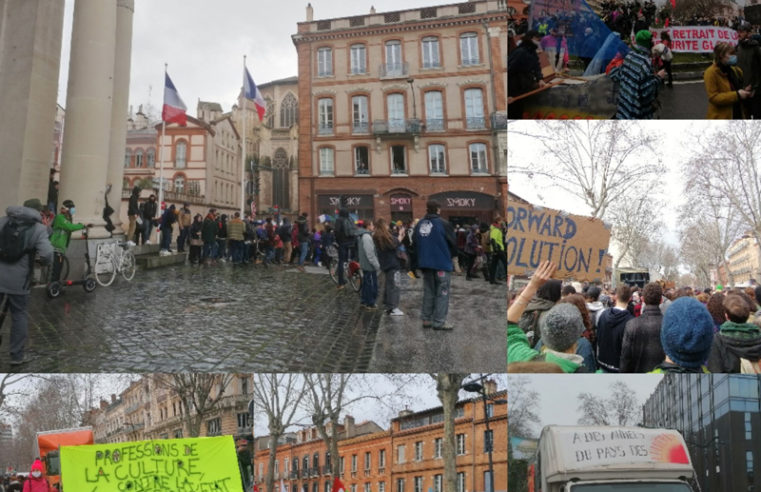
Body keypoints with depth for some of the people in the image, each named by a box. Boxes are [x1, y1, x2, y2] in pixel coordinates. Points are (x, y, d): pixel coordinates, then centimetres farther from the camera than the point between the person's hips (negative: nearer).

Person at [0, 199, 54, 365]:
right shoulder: (38, 228, -5)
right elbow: (47, 254, -18)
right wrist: (45, 261, 4)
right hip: (18, 280, -2)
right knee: (19, 315, 12)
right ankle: (17, 356, 17)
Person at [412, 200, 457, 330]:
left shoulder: (419, 224, 4)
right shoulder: (443, 224, -13)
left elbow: (414, 242, 10)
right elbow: (453, 243, -9)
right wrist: (451, 255, 11)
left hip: (425, 264, 6)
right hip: (442, 264, -6)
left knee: (428, 292, 15)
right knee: (442, 293, 0)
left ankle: (426, 319, 18)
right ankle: (439, 322, -2)